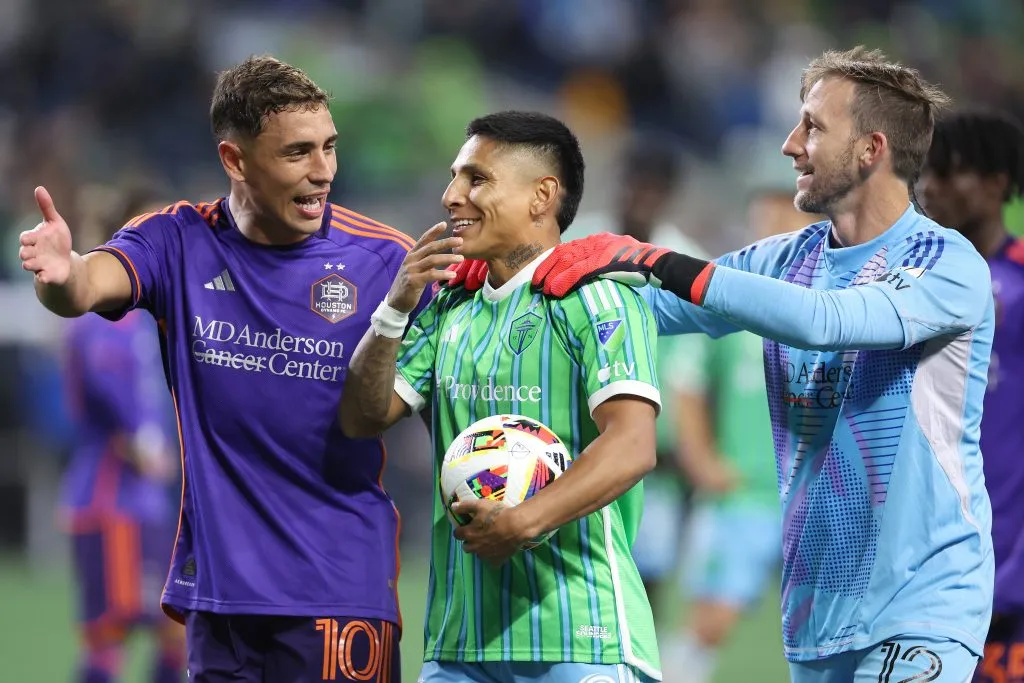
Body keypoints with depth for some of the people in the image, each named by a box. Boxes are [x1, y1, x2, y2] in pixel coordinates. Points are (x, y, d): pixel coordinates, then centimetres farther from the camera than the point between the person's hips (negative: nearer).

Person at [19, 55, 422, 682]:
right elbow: (90, 284, -20)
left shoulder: (385, 259, -5)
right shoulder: (180, 244, -1)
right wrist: (61, 275, -43)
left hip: (339, 584, -2)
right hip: (219, 581, 2)